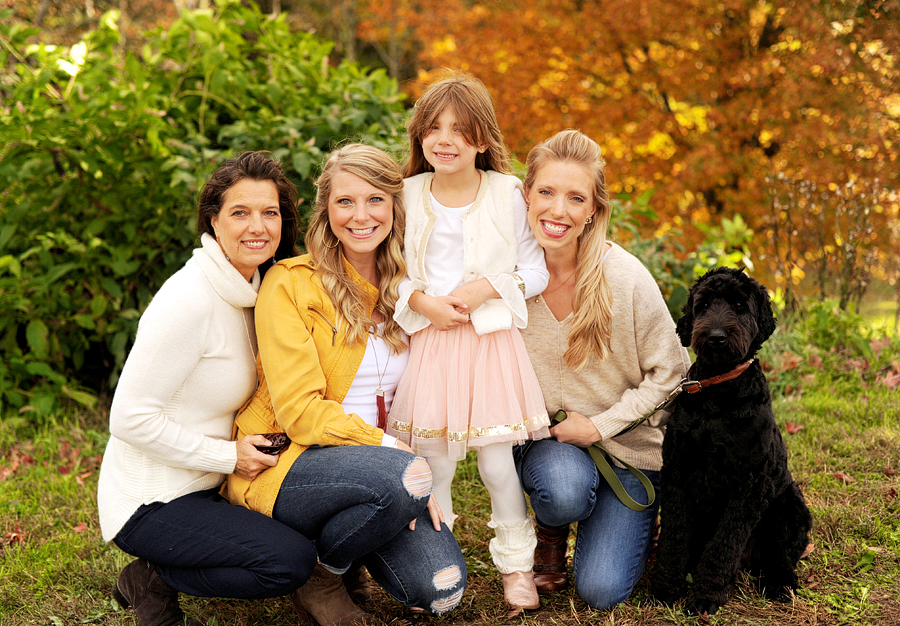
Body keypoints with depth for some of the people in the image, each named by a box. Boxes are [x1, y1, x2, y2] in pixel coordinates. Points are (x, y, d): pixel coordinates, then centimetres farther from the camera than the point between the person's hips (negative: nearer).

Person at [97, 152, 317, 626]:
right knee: (292, 561, -22)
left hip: (203, 488, 9)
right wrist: (228, 456, -18)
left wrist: (257, 444, -1)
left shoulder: (247, 290, 6)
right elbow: (130, 418, -23)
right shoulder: (190, 299, -22)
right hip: (150, 504, -9)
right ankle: (151, 581, 0)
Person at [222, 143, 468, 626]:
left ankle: (340, 540, 16)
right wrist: (392, 450, -20)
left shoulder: (405, 290, 8)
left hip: (375, 460, 6)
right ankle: (321, 579, -4)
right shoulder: (290, 284, -10)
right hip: (288, 464, -5)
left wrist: (418, 475, -5)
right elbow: (300, 412, -15)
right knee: (400, 477, -35)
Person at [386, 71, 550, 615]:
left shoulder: (508, 194, -1)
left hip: (491, 340, -2)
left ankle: (517, 565, 19)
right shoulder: (408, 197, 4)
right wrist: (421, 300, -10)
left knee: (497, 461, 1)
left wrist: (488, 288, -14)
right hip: (429, 340, 2)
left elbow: (535, 270, 2)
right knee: (431, 462, 6)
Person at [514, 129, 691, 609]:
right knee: (565, 488, -35)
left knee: (601, 590, -10)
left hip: (629, 442, -1)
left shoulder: (626, 277, -18)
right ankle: (549, 534, 3)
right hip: (546, 439, 1)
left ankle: (635, 518, 23)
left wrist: (600, 426, -15)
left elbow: (668, 373, -8)